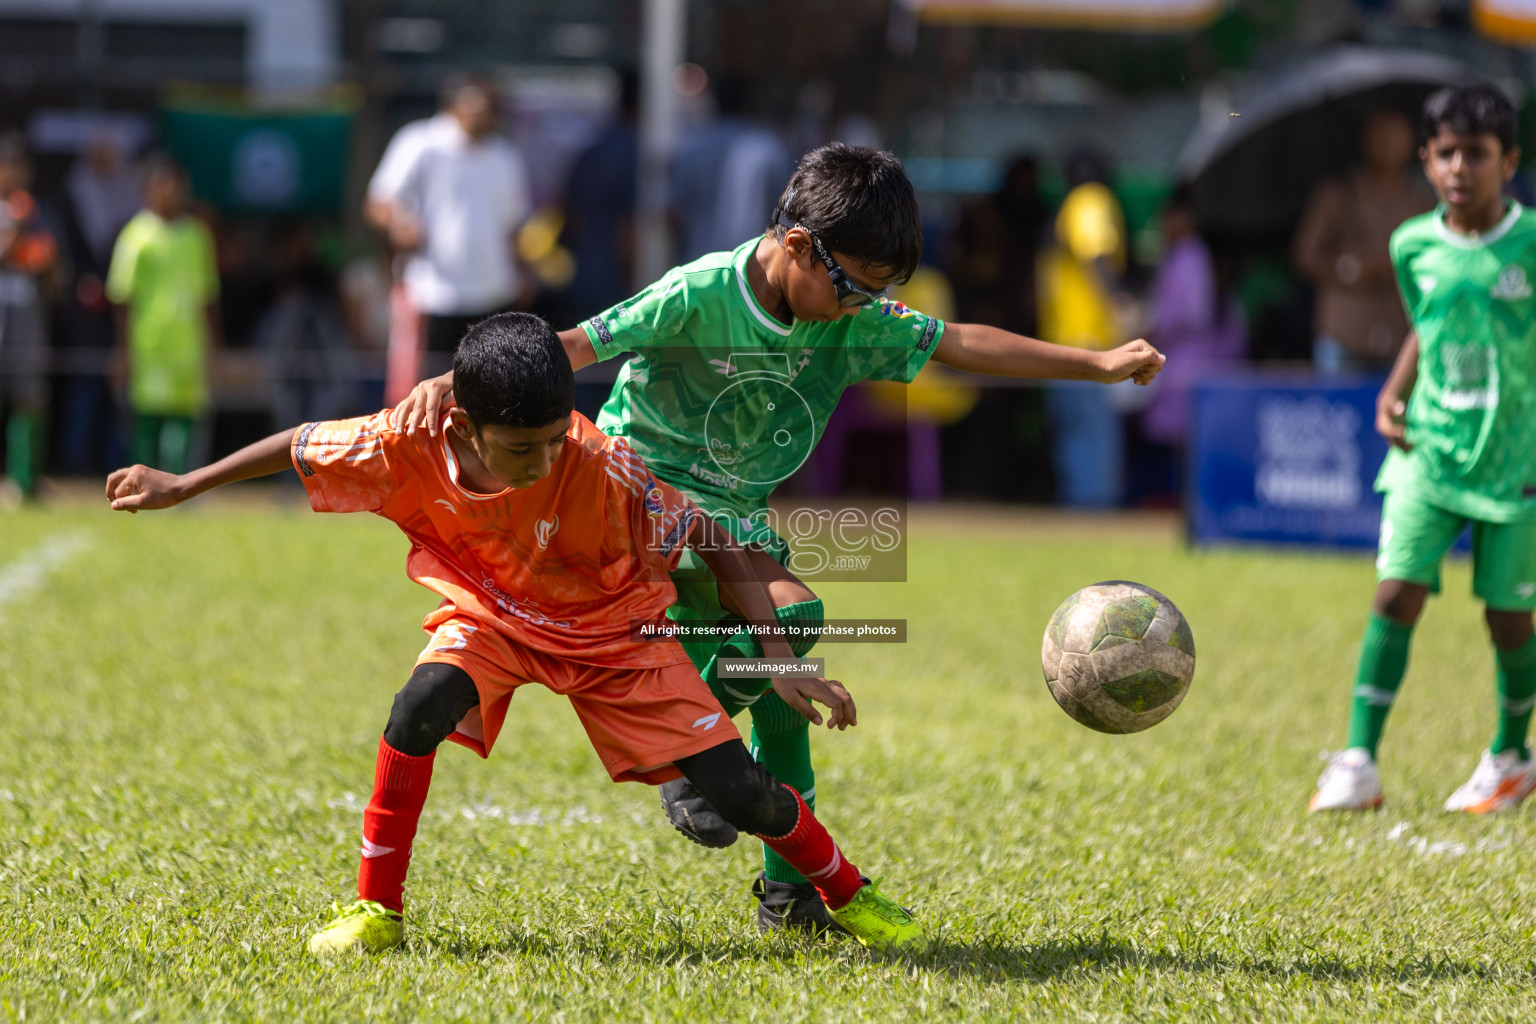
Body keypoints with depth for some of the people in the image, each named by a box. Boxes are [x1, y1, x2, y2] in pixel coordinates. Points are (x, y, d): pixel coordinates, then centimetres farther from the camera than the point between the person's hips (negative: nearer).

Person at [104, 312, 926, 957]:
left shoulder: (604, 470, -34)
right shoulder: (411, 450, -28)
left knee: (740, 792, -8)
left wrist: (780, 662, -23)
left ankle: (849, 896, 22)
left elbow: (716, 543, -22)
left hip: (610, 630, -1)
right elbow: (301, 447, -10)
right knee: (424, 702, -32)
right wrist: (181, 487, -1)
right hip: (489, 615, 1)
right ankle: (378, 911, -16)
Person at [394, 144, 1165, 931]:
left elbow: (965, 344, 4)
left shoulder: (851, 324, -3)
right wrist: (453, 382, -37)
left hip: (738, 514, 7)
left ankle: (791, 894, 15)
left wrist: (1102, 364, 3)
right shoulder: (698, 297, -22)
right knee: (792, 613, -29)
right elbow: (575, 346, -26)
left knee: (781, 697, 3)